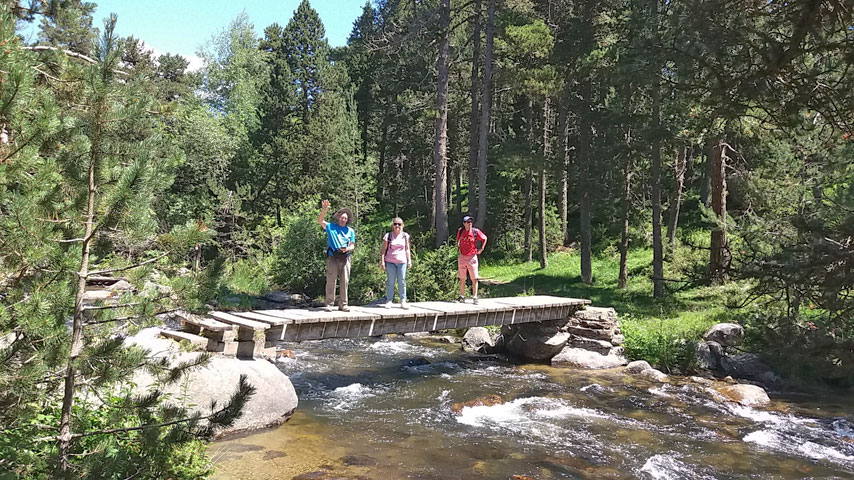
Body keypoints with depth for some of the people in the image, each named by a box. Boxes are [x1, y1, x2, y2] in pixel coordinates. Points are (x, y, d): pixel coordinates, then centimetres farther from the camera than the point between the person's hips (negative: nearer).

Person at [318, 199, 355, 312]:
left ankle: (343, 304, 8)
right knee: (331, 280, -6)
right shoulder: (331, 226, 8)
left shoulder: (350, 231, 16)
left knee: (344, 281, 3)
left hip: (345, 258, 3)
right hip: (332, 257, -3)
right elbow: (320, 221, -7)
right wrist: (324, 209, -23)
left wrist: (347, 249, -10)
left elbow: (352, 245, 14)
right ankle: (329, 304, -3)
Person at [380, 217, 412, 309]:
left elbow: (407, 249, 12)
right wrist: (382, 261, -4)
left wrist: (409, 260, 7)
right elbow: (384, 249, 2)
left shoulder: (405, 236, 7)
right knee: (390, 282, 2)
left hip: (402, 261, 1)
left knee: (402, 282, 3)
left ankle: (403, 301, 7)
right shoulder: (388, 236, 2)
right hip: (390, 262, -1)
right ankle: (389, 301, 6)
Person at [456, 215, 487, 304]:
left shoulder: (476, 231, -6)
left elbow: (484, 238, 9)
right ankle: (462, 296, 19)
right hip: (462, 257, 3)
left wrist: (481, 249, 5)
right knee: (462, 278, 9)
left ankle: (474, 297, 4)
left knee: (474, 279, -3)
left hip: (472, 257, -3)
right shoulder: (460, 231, 2)